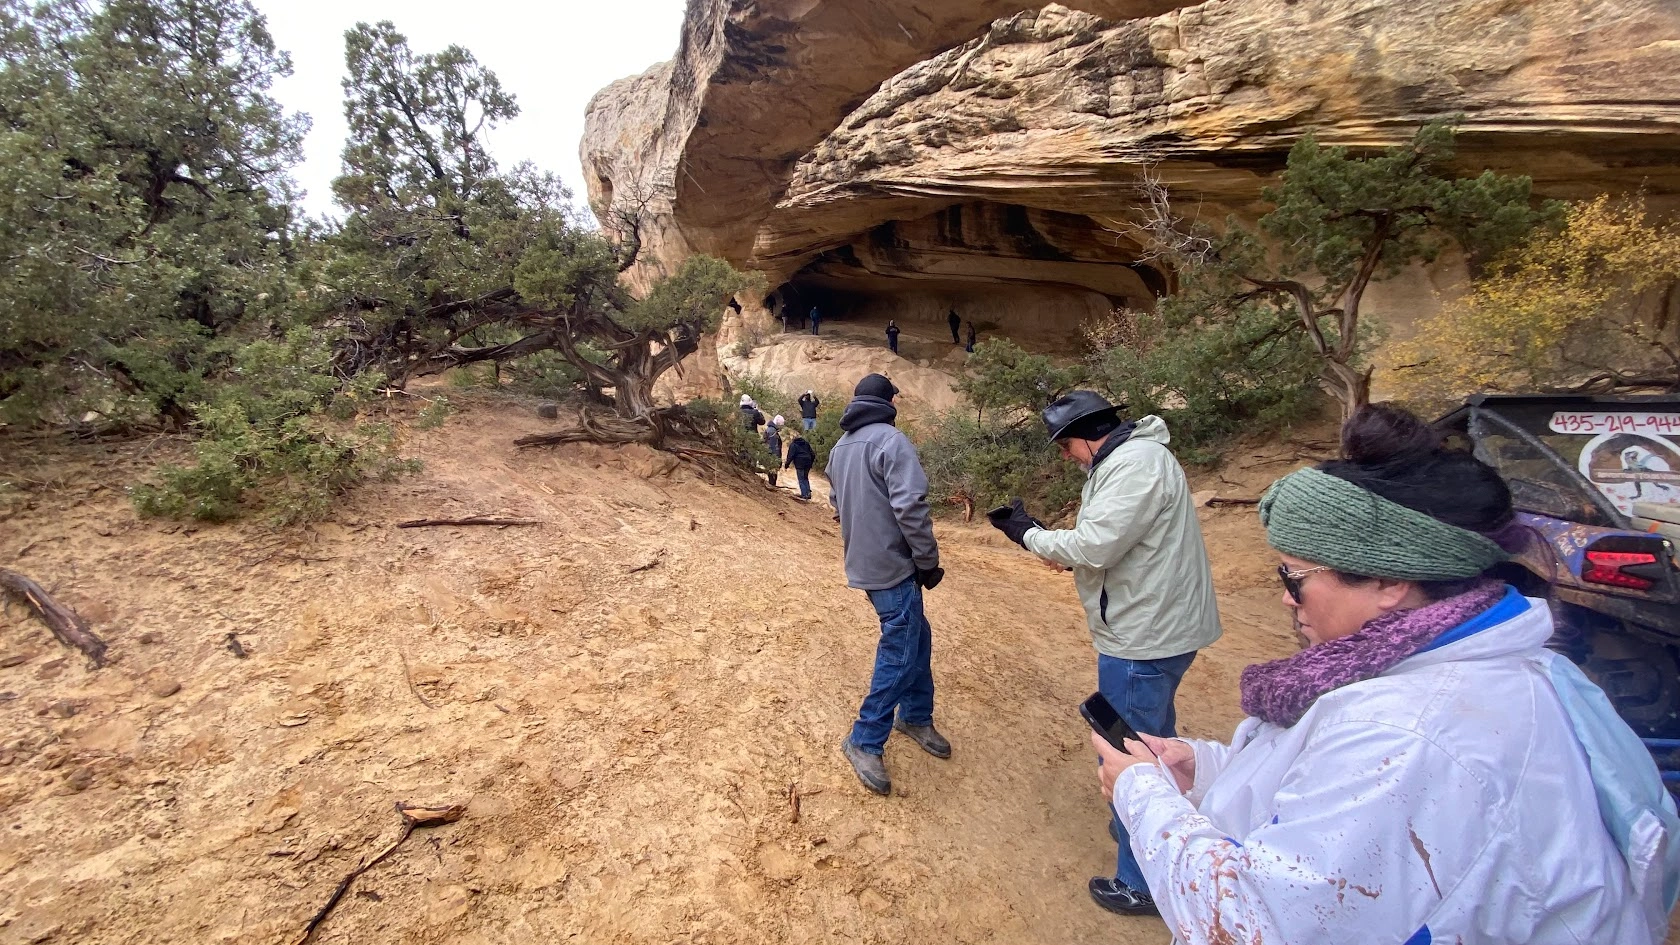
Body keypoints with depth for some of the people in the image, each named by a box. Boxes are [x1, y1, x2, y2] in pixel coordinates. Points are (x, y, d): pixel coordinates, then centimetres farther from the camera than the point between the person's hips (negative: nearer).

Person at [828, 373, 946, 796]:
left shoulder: (840, 447, 12)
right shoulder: (891, 441, -16)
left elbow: (837, 502, 21)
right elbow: (910, 507, -23)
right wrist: (929, 561, -14)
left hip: (862, 561, 9)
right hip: (891, 565, -9)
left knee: (916, 636, 20)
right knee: (900, 653, 0)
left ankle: (916, 716, 34)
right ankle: (865, 741, 10)